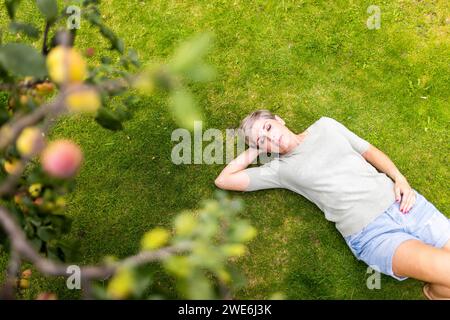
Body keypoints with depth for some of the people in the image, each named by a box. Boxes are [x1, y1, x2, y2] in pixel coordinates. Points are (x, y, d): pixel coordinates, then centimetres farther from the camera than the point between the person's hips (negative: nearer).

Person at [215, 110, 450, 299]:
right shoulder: (279, 169, 4)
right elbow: (223, 180, 2)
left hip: (403, 203, 4)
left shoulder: (325, 126, 13)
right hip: (370, 234, -3)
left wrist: (400, 178, 1)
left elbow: (370, 151, 16)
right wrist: (253, 150, 7)